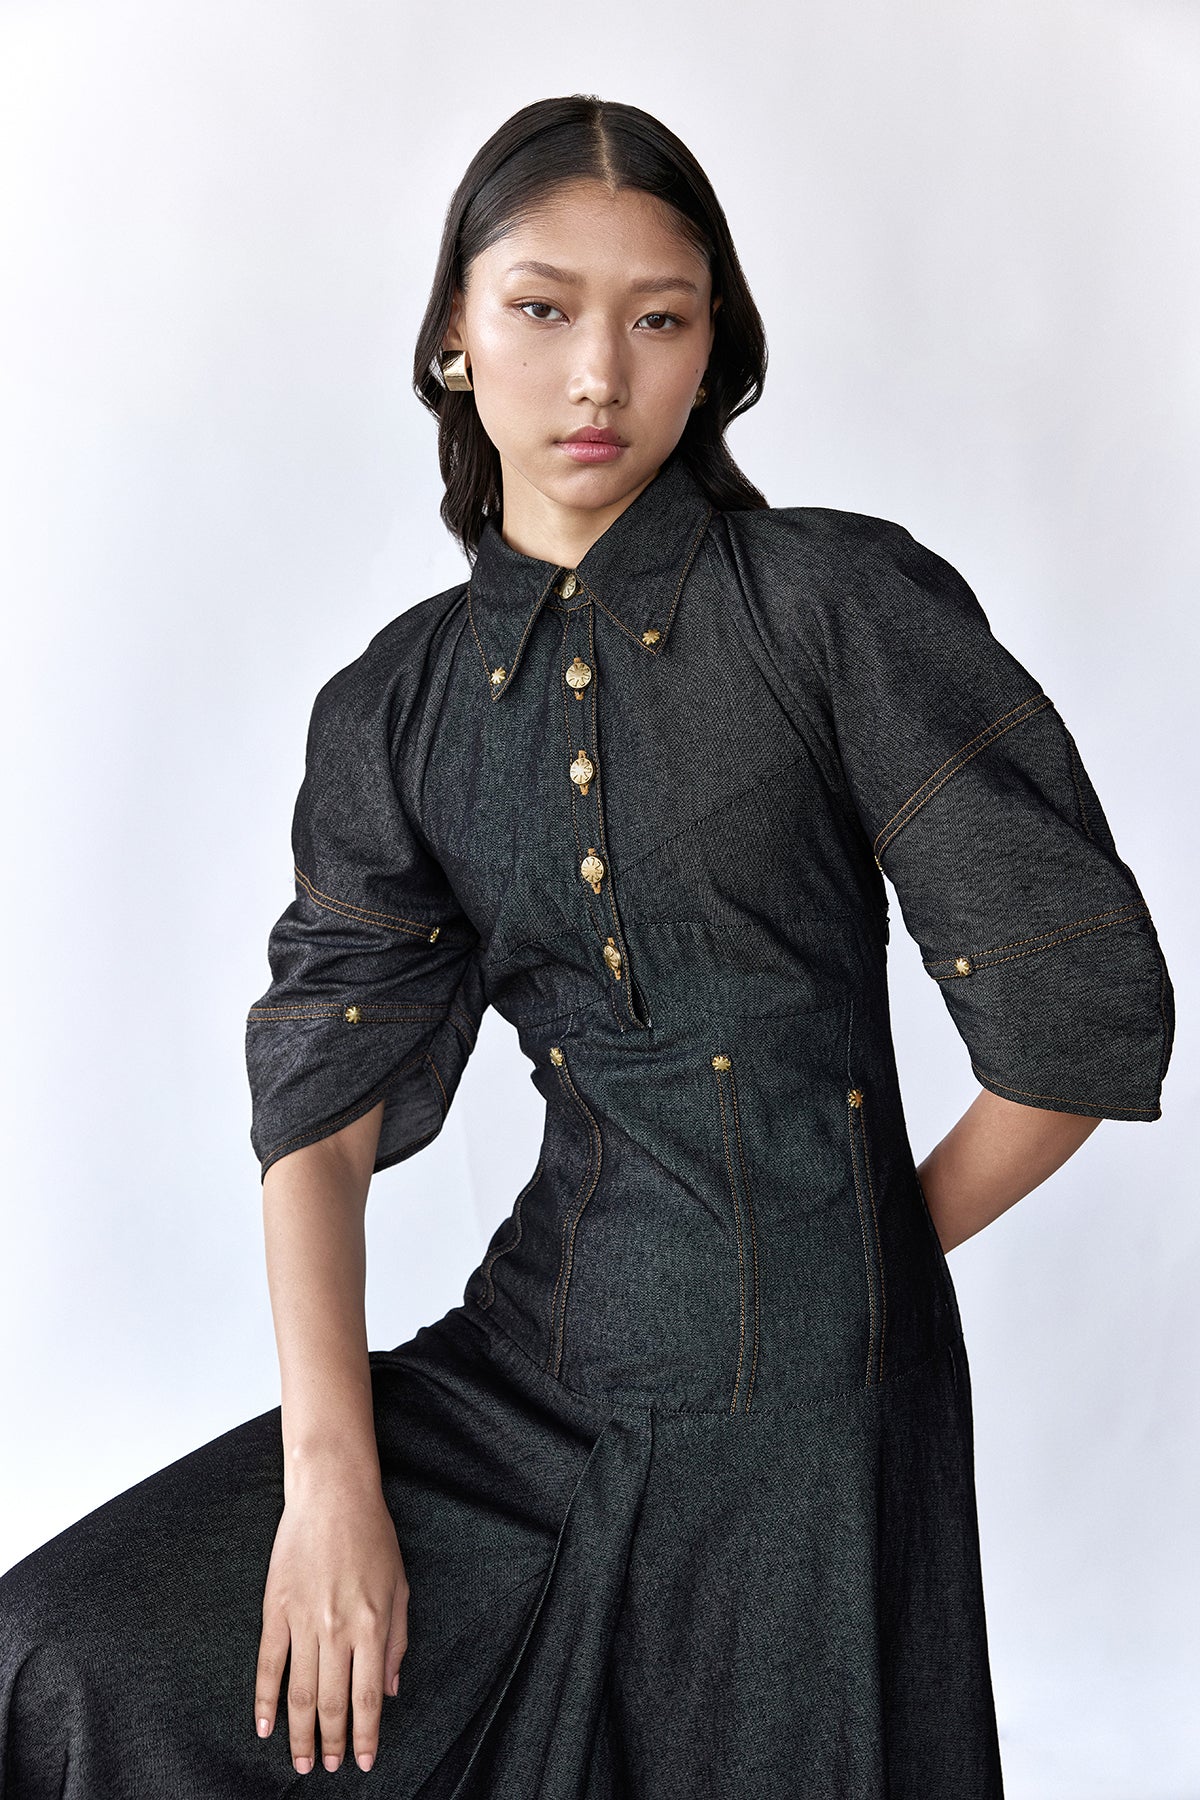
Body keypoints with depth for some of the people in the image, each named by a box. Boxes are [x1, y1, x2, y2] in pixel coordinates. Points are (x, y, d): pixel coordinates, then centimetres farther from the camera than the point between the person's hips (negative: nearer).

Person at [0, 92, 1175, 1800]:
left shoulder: (843, 601, -7)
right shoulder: (396, 705, 5)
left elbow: (1087, 1010, -7)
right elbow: (325, 1096, -2)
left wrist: (874, 1249, 3)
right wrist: (330, 1475, -12)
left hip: (798, 1385, -3)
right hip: (538, 1348, 4)